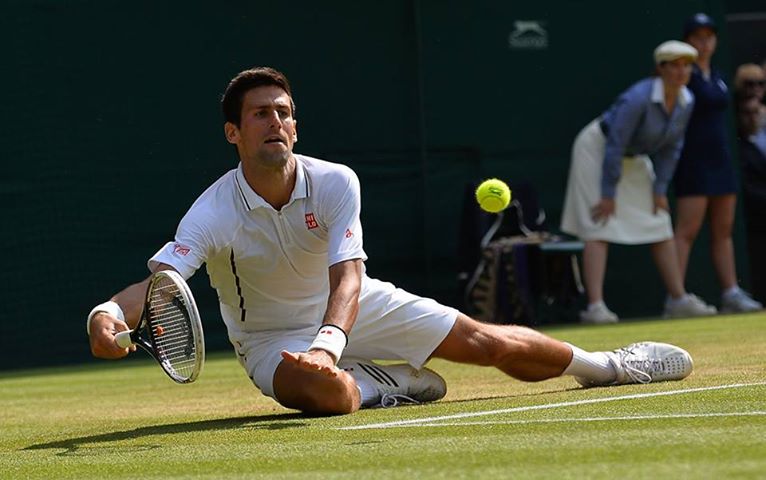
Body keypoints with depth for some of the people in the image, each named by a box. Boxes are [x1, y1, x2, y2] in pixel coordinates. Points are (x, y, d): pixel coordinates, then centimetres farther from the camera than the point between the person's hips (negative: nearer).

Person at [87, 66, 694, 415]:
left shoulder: (335, 182, -21)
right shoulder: (213, 215, -27)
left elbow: (347, 276, -32)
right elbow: (157, 282, -39)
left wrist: (328, 340, -54)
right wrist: (108, 314, -63)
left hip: (355, 307, 3)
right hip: (273, 339, -3)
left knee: (487, 341, 0)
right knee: (325, 392, -40)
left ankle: (604, 365, 24)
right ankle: (386, 385, -6)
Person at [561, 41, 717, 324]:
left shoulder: (686, 102, -10)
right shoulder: (638, 98, -32)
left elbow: (670, 147, 2)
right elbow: (614, 145, -28)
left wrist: (660, 189, -1)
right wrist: (608, 194, -24)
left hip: (634, 159, 8)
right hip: (597, 149, -8)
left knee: (661, 227, 8)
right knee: (600, 228, -16)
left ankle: (678, 300, 16)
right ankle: (595, 307, -23)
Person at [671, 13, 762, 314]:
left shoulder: (716, 76, 16)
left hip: (720, 159, 8)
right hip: (693, 162, -8)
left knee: (723, 230, 8)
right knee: (687, 230, -11)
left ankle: (731, 293, 10)